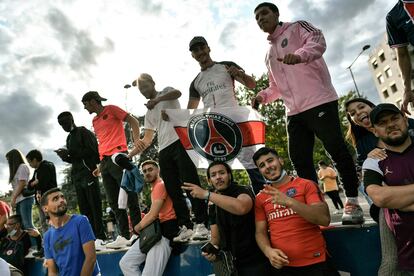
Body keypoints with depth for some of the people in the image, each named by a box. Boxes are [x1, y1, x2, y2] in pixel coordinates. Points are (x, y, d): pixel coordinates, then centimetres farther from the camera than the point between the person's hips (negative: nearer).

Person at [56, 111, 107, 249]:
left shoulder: (83, 132, 0)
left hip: (88, 173, -8)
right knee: (84, 208, 3)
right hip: (77, 176, 8)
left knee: (94, 206, -9)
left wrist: (70, 152, -13)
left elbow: (92, 150, -12)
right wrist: (65, 157, 5)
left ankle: (100, 237, -8)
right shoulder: (69, 138, 24)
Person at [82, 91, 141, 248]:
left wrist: (136, 140, -19)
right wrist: (100, 166, 18)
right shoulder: (94, 121, 24)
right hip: (105, 163, 8)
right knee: (114, 202, 4)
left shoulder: (111, 109, 3)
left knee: (129, 197, -8)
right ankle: (124, 236, 8)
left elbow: (133, 121, -4)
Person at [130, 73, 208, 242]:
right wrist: (130, 153, 9)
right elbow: (147, 138, 21)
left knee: (191, 183, -12)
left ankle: (201, 224, -11)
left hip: (179, 142, -7)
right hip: (164, 150, 7)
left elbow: (177, 93, -14)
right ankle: (185, 227, 7)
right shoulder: (149, 113, 28)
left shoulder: (166, 91, 13)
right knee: (173, 190, 2)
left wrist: (157, 99, -29)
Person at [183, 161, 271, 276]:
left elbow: (241, 208, -38)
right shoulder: (213, 208, 7)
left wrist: (206, 194, -35)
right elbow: (215, 237, 8)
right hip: (231, 263, 6)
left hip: (255, 262, -6)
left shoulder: (243, 191, -14)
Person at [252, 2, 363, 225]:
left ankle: (352, 202, 5)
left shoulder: (296, 28, 9)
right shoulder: (269, 54, 27)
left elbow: (317, 40, -13)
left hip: (319, 101, -7)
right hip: (294, 112, 7)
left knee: (337, 149, -8)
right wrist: (263, 95, 8)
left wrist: (300, 54, -33)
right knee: (299, 158, 2)